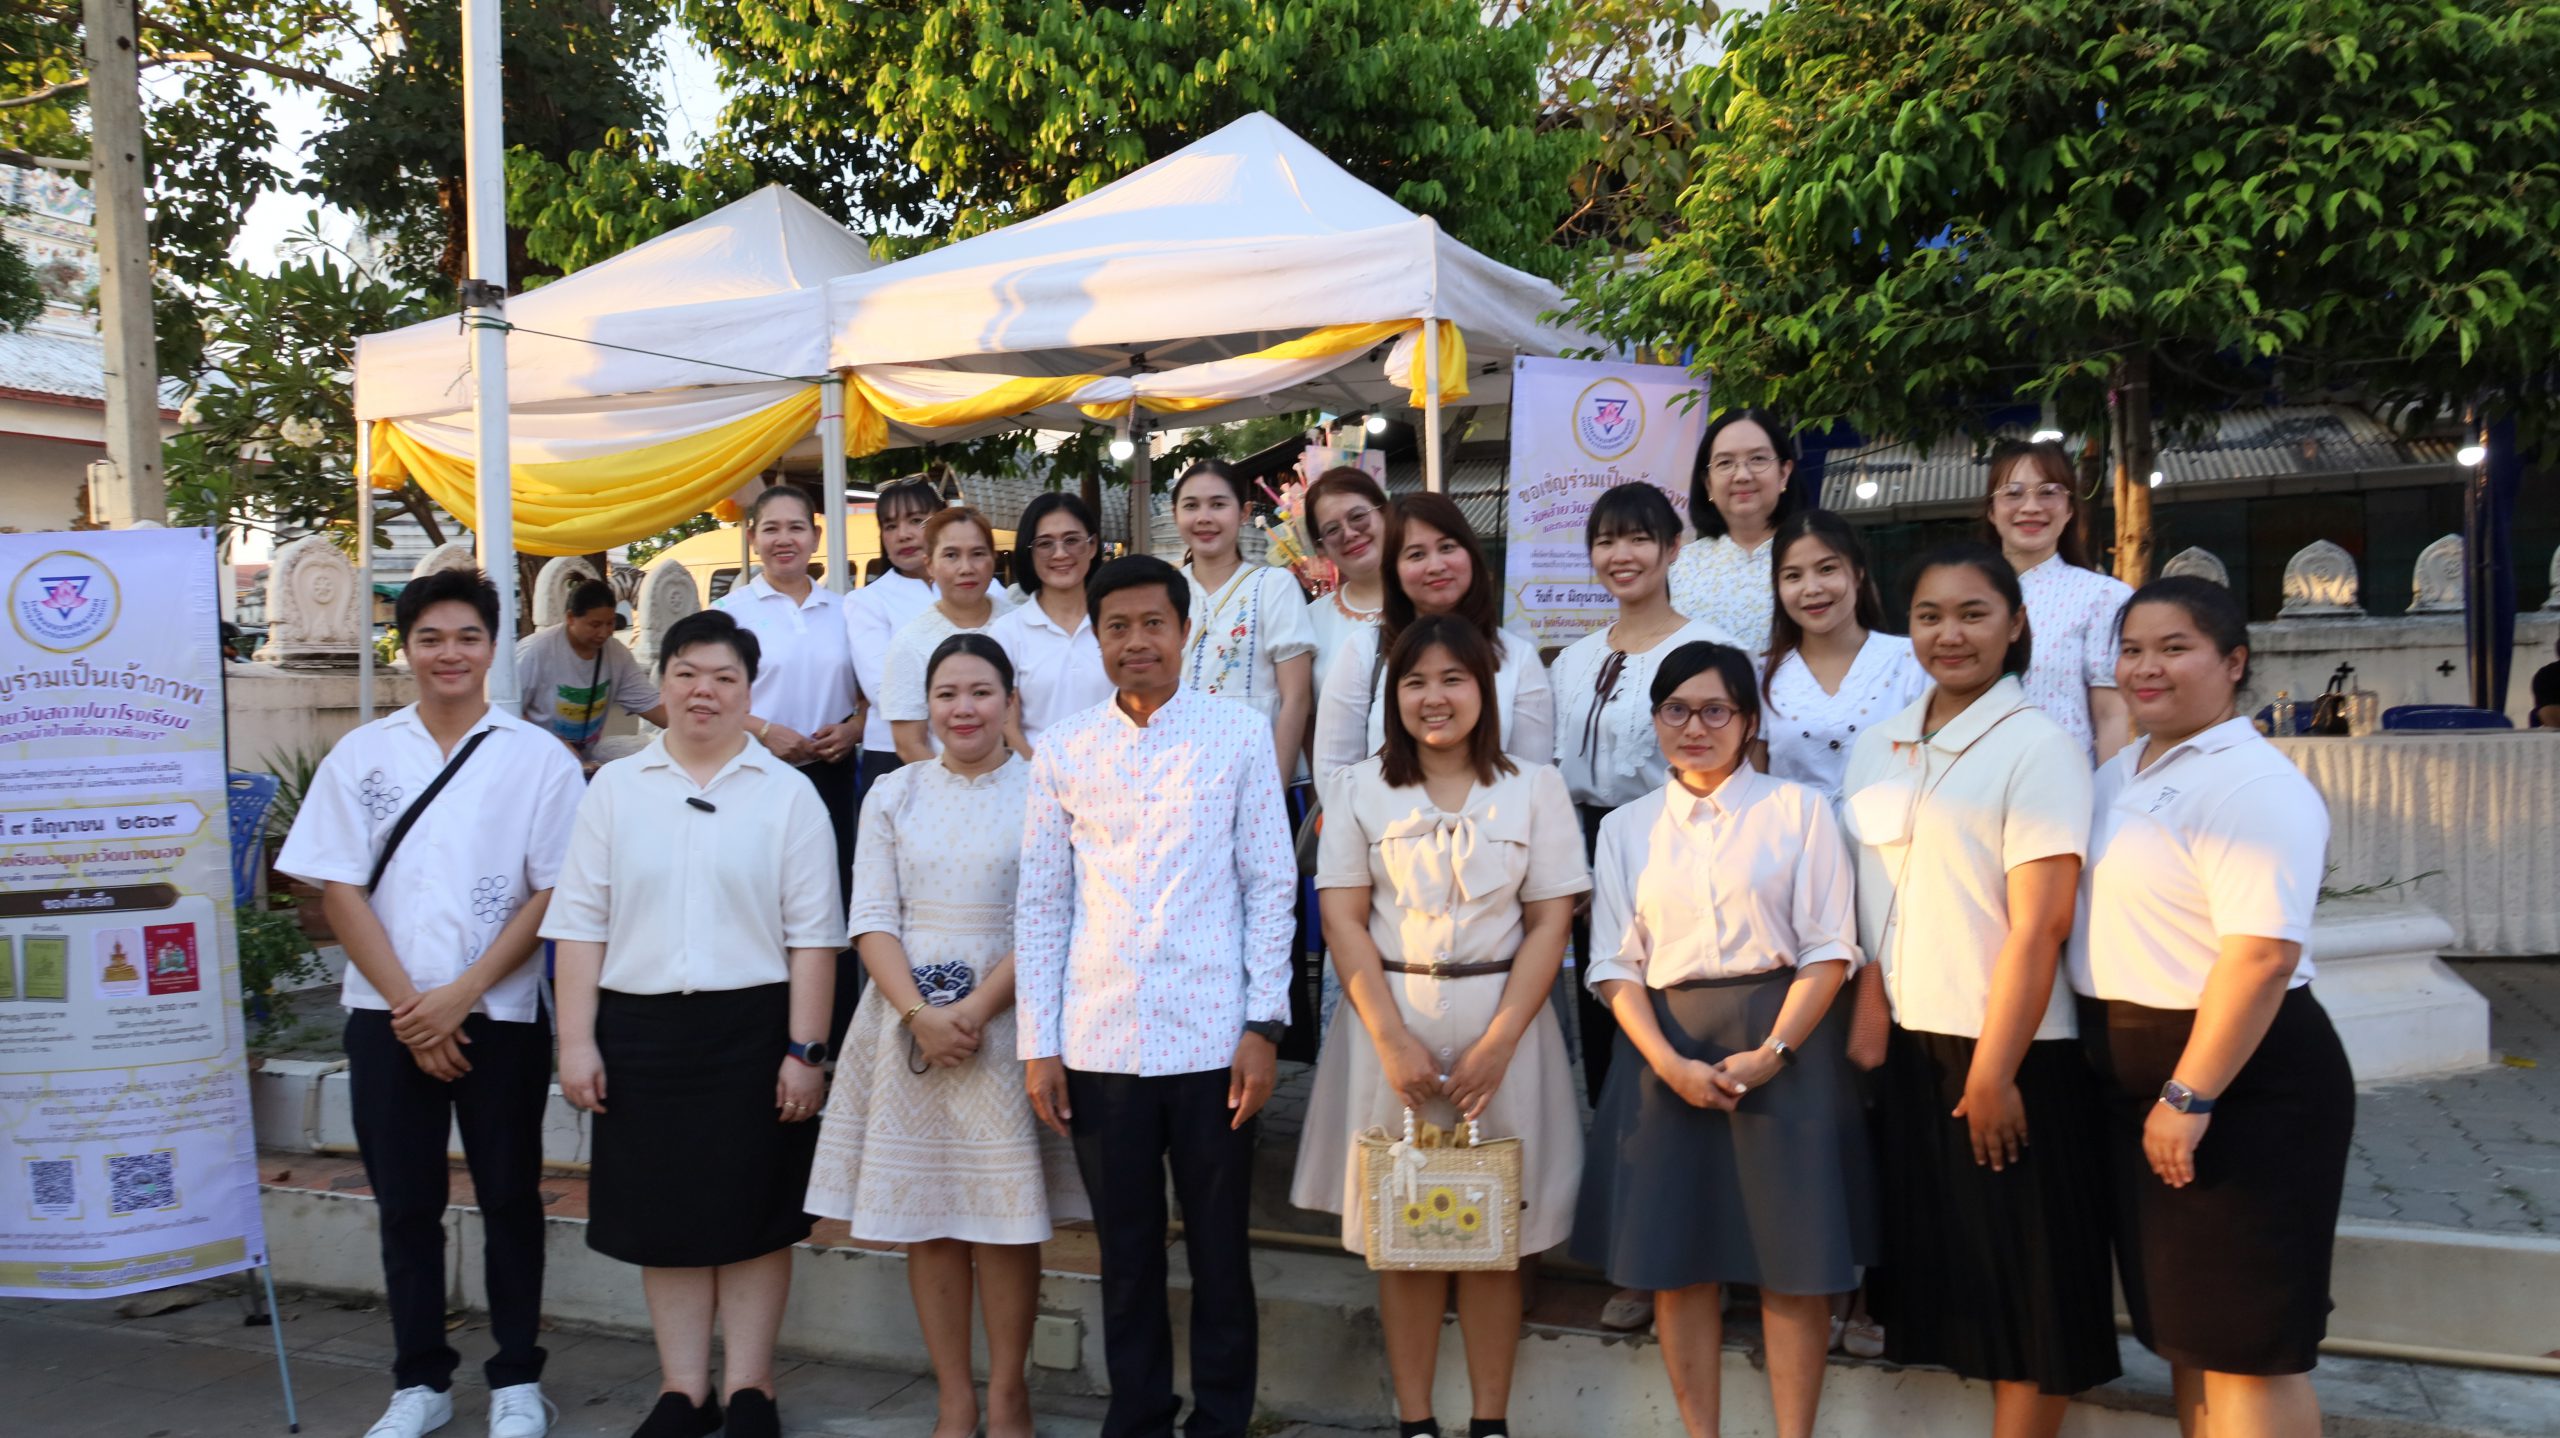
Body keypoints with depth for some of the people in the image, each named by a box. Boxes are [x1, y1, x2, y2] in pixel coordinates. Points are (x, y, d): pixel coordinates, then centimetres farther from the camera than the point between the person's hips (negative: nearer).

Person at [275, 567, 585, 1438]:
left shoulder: (539, 759, -2)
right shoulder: (361, 756, 4)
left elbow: (551, 893, -5)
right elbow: (339, 891, 1)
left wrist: (461, 995, -11)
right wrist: (408, 1006, -7)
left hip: (500, 1014, -2)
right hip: (387, 1016, 2)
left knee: (509, 1197, 7)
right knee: (405, 1202, 10)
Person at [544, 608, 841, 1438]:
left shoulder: (787, 793, 1)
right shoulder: (615, 788, 7)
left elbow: (811, 932, -2)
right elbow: (581, 923, 6)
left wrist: (805, 1048, -7)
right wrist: (576, 1041, -1)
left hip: (753, 1027, -2)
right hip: (641, 1027, 2)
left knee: (754, 1211, 5)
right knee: (664, 1212, 8)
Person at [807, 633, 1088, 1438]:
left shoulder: (1042, 792, 1)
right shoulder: (893, 796, 9)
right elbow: (872, 919, 3)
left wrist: (976, 1009, -14)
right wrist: (919, 1014, -12)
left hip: (1006, 1022, -2)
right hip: (908, 1023, 3)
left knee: (1006, 1217, 1)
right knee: (925, 1218, 6)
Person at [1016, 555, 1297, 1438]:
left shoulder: (1240, 735, 1)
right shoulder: (1064, 750, 6)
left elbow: (1271, 886, 1)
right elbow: (1039, 905, 8)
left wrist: (1264, 1025, -5)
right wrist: (1037, 1045, 4)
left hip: (1212, 1039, -1)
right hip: (1099, 1044, 2)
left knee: (1219, 1250, 8)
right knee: (1127, 1256, 12)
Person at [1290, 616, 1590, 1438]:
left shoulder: (1534, 788, 4)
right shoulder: (1362, 789, 5)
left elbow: (1549, 923, -1)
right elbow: (1342, 919, 0)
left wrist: (1498, 1043, -11)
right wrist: (1393, 1041, -10)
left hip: (1501, 1019, 0)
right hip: (1391, 1021, 1)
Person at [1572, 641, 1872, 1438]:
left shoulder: (1799, 810, 1)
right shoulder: (1626, 828, 9)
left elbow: (1829, 948, -3)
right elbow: (1617, 963, 4)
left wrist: (1770, 1052, -14)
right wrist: (1670, 1064, -11)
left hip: (1784, 1045, -2)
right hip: (1667, 1051, 2)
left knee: (1793, 1261, 0)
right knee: (1677, 1259, 5)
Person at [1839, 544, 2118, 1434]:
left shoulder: (2038, 747, -11)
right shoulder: (1878, 748, 8)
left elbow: (2040, 925, -15)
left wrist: (1993, 1073, -16)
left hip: (2009, 1054, -6)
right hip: (1906, 1046, 6)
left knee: (2025, 1278, 5)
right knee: (1942, 1260, 14)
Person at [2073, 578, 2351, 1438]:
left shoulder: (2253, 785, -16)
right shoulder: (2119, 776, 12)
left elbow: (2263, 952, -25)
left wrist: (2189, 1097, -25)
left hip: (2239, 1083, -9)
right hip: (2140, 1084, 9)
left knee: (2248, 1344, 0)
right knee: (2185, 1329, 18)